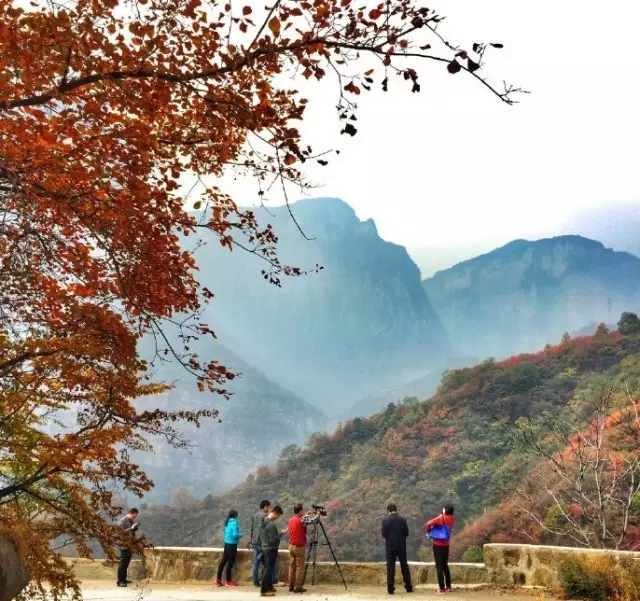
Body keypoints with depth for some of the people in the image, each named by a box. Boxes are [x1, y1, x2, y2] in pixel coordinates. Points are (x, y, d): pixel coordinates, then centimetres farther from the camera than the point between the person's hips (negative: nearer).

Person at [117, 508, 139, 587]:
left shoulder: (131, 521, 13)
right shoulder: (123, 521, -12)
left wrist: (135, 528, 5)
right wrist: (131, 528, -26)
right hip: (124, 545, -9)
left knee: (126, 563, 13)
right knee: (122, 563, -6)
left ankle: (124, 579, 21)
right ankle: (120, 581, -3)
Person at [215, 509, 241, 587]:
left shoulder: (227, 522, 10)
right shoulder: (234, 522, -14)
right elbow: (235, 534, -21)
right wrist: (240, 535, -2)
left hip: (227, 543, 8)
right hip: (232, 544, -8)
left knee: (223, 561, 9)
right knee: (230, 562, 1)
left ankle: (218, 579, 12)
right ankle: (229, 581, 9)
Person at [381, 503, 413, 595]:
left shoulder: (385, 520, -8)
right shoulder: (402, 519, -4)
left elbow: (383, 534, -8)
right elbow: (406, 533, -2)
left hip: (390, 546, -1)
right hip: (401, 546, 1)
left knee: (390, 567, 4)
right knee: (404, 566, 12)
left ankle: (390, 588, 1)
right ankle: (408, 587, 15)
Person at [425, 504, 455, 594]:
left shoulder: (441, 518, -15)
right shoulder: (452, 520, 1)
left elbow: (428, 524, -20)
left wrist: (428, 531, -1)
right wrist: (434, 530, 11)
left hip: (438, 544, -6)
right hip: (446, 544, 6)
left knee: (439, 566, -2)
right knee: (445, 565, 19)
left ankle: (442, 588, -4)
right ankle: (448, 586, 23)